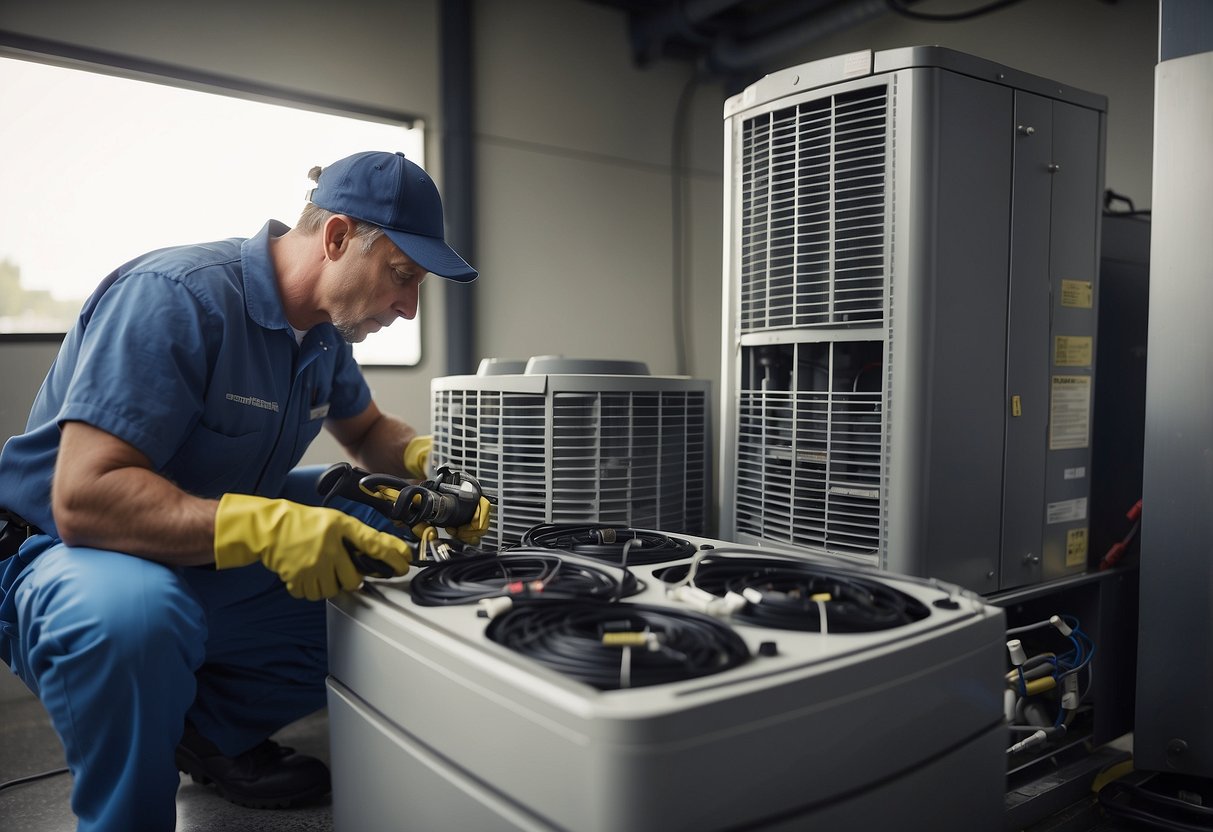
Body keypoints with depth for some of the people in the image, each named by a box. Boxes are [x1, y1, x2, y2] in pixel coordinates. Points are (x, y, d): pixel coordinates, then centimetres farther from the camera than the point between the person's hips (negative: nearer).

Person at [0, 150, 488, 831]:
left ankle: (215, 728, 8)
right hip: (72, 554, -7)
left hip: (219, 568, 8)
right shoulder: (176, 296, -25)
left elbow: (368, 430, 17)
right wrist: (267, 527, -44)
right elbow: (84, 499, -31)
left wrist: (430, 461, -6)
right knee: (132, 617, -40)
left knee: (396, 553, -3)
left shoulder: (324, 327, 1)